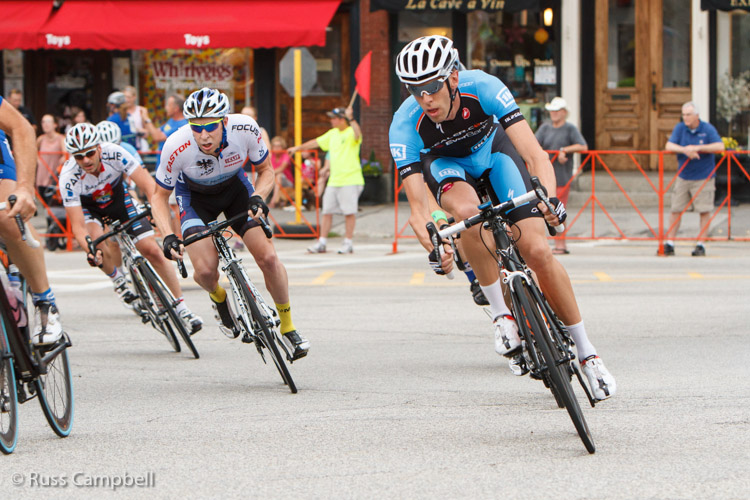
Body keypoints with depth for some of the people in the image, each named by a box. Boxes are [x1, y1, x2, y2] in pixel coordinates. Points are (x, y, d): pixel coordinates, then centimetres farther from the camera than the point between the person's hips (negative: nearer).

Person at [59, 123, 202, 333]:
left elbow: (147, 183, -34)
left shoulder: (114, 154, -33)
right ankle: (118, 280, 0)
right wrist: (90, 250, -52)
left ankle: (182, 308, 0)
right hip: (88, 208, -1)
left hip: (119, 199, 1)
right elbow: (78, 225, -34)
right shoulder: (69, 177, -34)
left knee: (152, 250, -10)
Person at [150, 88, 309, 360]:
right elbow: (160, 196, -17)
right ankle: (218, 297, 18)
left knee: (268, 257, -13)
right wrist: (168, 236, -31)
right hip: (195, 195, -1)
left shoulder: (245, 129, -31)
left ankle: (287, 326, 10)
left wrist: (257, 197, -30)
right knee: (206, 271, -20)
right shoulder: (177, 147, -35)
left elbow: (265, 170, -10)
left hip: (235, 187, 1)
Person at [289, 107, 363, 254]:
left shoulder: (351, 133, -8)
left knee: (349, 212, -5)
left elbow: (357, 134, -32)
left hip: (350, 180, -7)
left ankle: (348, 243, 2)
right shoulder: (332, 134, 15)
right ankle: (321, 243, 10)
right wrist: (298, 148, 34)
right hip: (334, 180, 8)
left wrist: (351, 118, -42)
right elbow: (316, 142, 27)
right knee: (327, 211, 6)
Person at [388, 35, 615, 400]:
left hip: (491, 149, 0)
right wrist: (433, 249, -55)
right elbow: (418, 205, -36)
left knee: (537, 251, -13)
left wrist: (549, 198, -56)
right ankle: (501, 314, -20)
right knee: (467, 212, -37)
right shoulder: (405, 124, -33)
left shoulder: (482, 88, -35)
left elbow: (535, 154, -38)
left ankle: (586, 352, 2)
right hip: (445, 164, 0)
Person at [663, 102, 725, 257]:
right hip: (683, 177, 3)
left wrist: (698, 148, -25)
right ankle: (669, 243, 8)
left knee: (705, 211, -4)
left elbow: (720, 146, -18)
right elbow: (669, 146, -9)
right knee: (676, 210, 2)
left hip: (703, 178, -3)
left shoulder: (708, 129, -7)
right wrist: (684, 150, -27)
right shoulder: (679, 128, 1)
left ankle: (700, 244, 4)